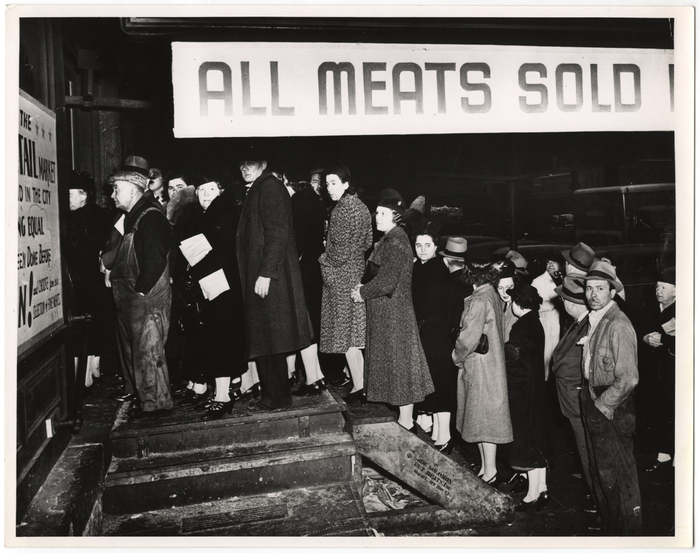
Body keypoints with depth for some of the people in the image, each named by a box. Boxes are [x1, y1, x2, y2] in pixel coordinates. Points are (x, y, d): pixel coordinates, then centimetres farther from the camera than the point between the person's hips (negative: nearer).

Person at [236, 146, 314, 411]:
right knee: (264, 339, 12)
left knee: (269, 338, -4)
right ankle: (272, 394, 20)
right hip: (259, 274, 10)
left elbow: (277, 234, -19)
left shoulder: (270, 188, -10)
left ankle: (277, 397, 6)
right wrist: (257, 275, 16)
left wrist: (265, 273, -23)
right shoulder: (256, 190, 20)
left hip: (269, 277, -10)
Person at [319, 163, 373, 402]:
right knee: (357, 329, 14)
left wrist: (324, 258, -1)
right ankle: (365, 381, 22)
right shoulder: (361, 206, 9)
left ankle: (358, 386, 5)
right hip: (359, 272, 9)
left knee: (345, 332, -1)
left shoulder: (342, 209, -17)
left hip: (341, 276, -9)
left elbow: (340, 250, -20)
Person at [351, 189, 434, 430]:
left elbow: (386, 282, -23)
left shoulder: (395, 243, -18)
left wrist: (363, 292, -9)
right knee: (397, 360, 15)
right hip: (388, 312, 10)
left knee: (398, 360, -2)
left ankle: (406, 421, 8)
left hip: (392, 312, -10)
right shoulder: (391, 239, 12)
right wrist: (365, 287, 7)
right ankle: (405, 418, 25)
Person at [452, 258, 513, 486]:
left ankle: (490, 473, 8)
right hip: (489, 363, 9)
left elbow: (469, 337, -22)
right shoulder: (493, 296, 8)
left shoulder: (479, 301, -20)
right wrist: (461, 355, 13)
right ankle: (486, 469, 25)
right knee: (482, 416, 15)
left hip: (480, 366, -9)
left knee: (483, 416, -1)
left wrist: (456, 356, -4)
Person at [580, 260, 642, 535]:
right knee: (600, 473, 19)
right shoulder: (593, 320, 6)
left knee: (618, 478, 6)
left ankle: (627, 535, 23)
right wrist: (589, 401, 8)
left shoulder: (618, 325, -21)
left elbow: (628, 378, -24)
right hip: (594, 407, 8)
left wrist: (602, 406, -14)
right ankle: (609, 527, 36)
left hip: (613, 412, -8)